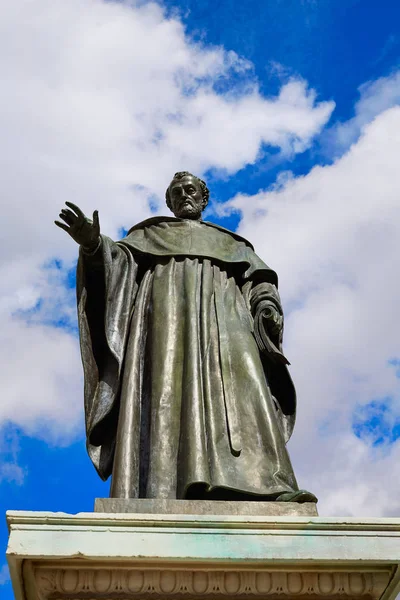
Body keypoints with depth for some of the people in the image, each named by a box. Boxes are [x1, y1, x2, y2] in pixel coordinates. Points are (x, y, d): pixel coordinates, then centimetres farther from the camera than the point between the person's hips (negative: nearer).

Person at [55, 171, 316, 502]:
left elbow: (258, 280, 19)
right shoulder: (150, 234, 31)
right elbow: (119, 259, 11)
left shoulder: (230, 243, 34)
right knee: (169, 392, -24)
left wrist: (268, 308, -6)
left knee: (239, 383, -24)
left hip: (220, 317, 1)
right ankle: (161, 494, -39)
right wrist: (93, 244, -14)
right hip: (167, 315, -1)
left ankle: (264, 487, -41)